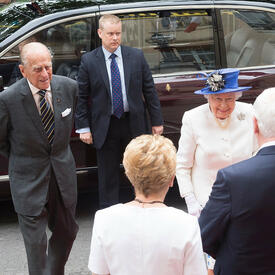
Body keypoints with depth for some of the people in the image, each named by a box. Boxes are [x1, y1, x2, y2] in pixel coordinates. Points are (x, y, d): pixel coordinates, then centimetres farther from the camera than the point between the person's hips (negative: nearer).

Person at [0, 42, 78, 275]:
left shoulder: (68, 87, -9)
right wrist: (21, 160, 3)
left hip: (63, 174, 4)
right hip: (29, 180, -4)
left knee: (67, 231, 18)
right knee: (36, 242, 0)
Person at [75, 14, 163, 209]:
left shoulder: (136, 56, 1)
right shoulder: (89, 61, -3)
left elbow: (149, 90, 4)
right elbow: (82, 97, -1)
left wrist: (157, 121, 3)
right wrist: (83, 128, -6)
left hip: (134, 125, 2)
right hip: (105, 128, -1)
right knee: (108, 177, 6)